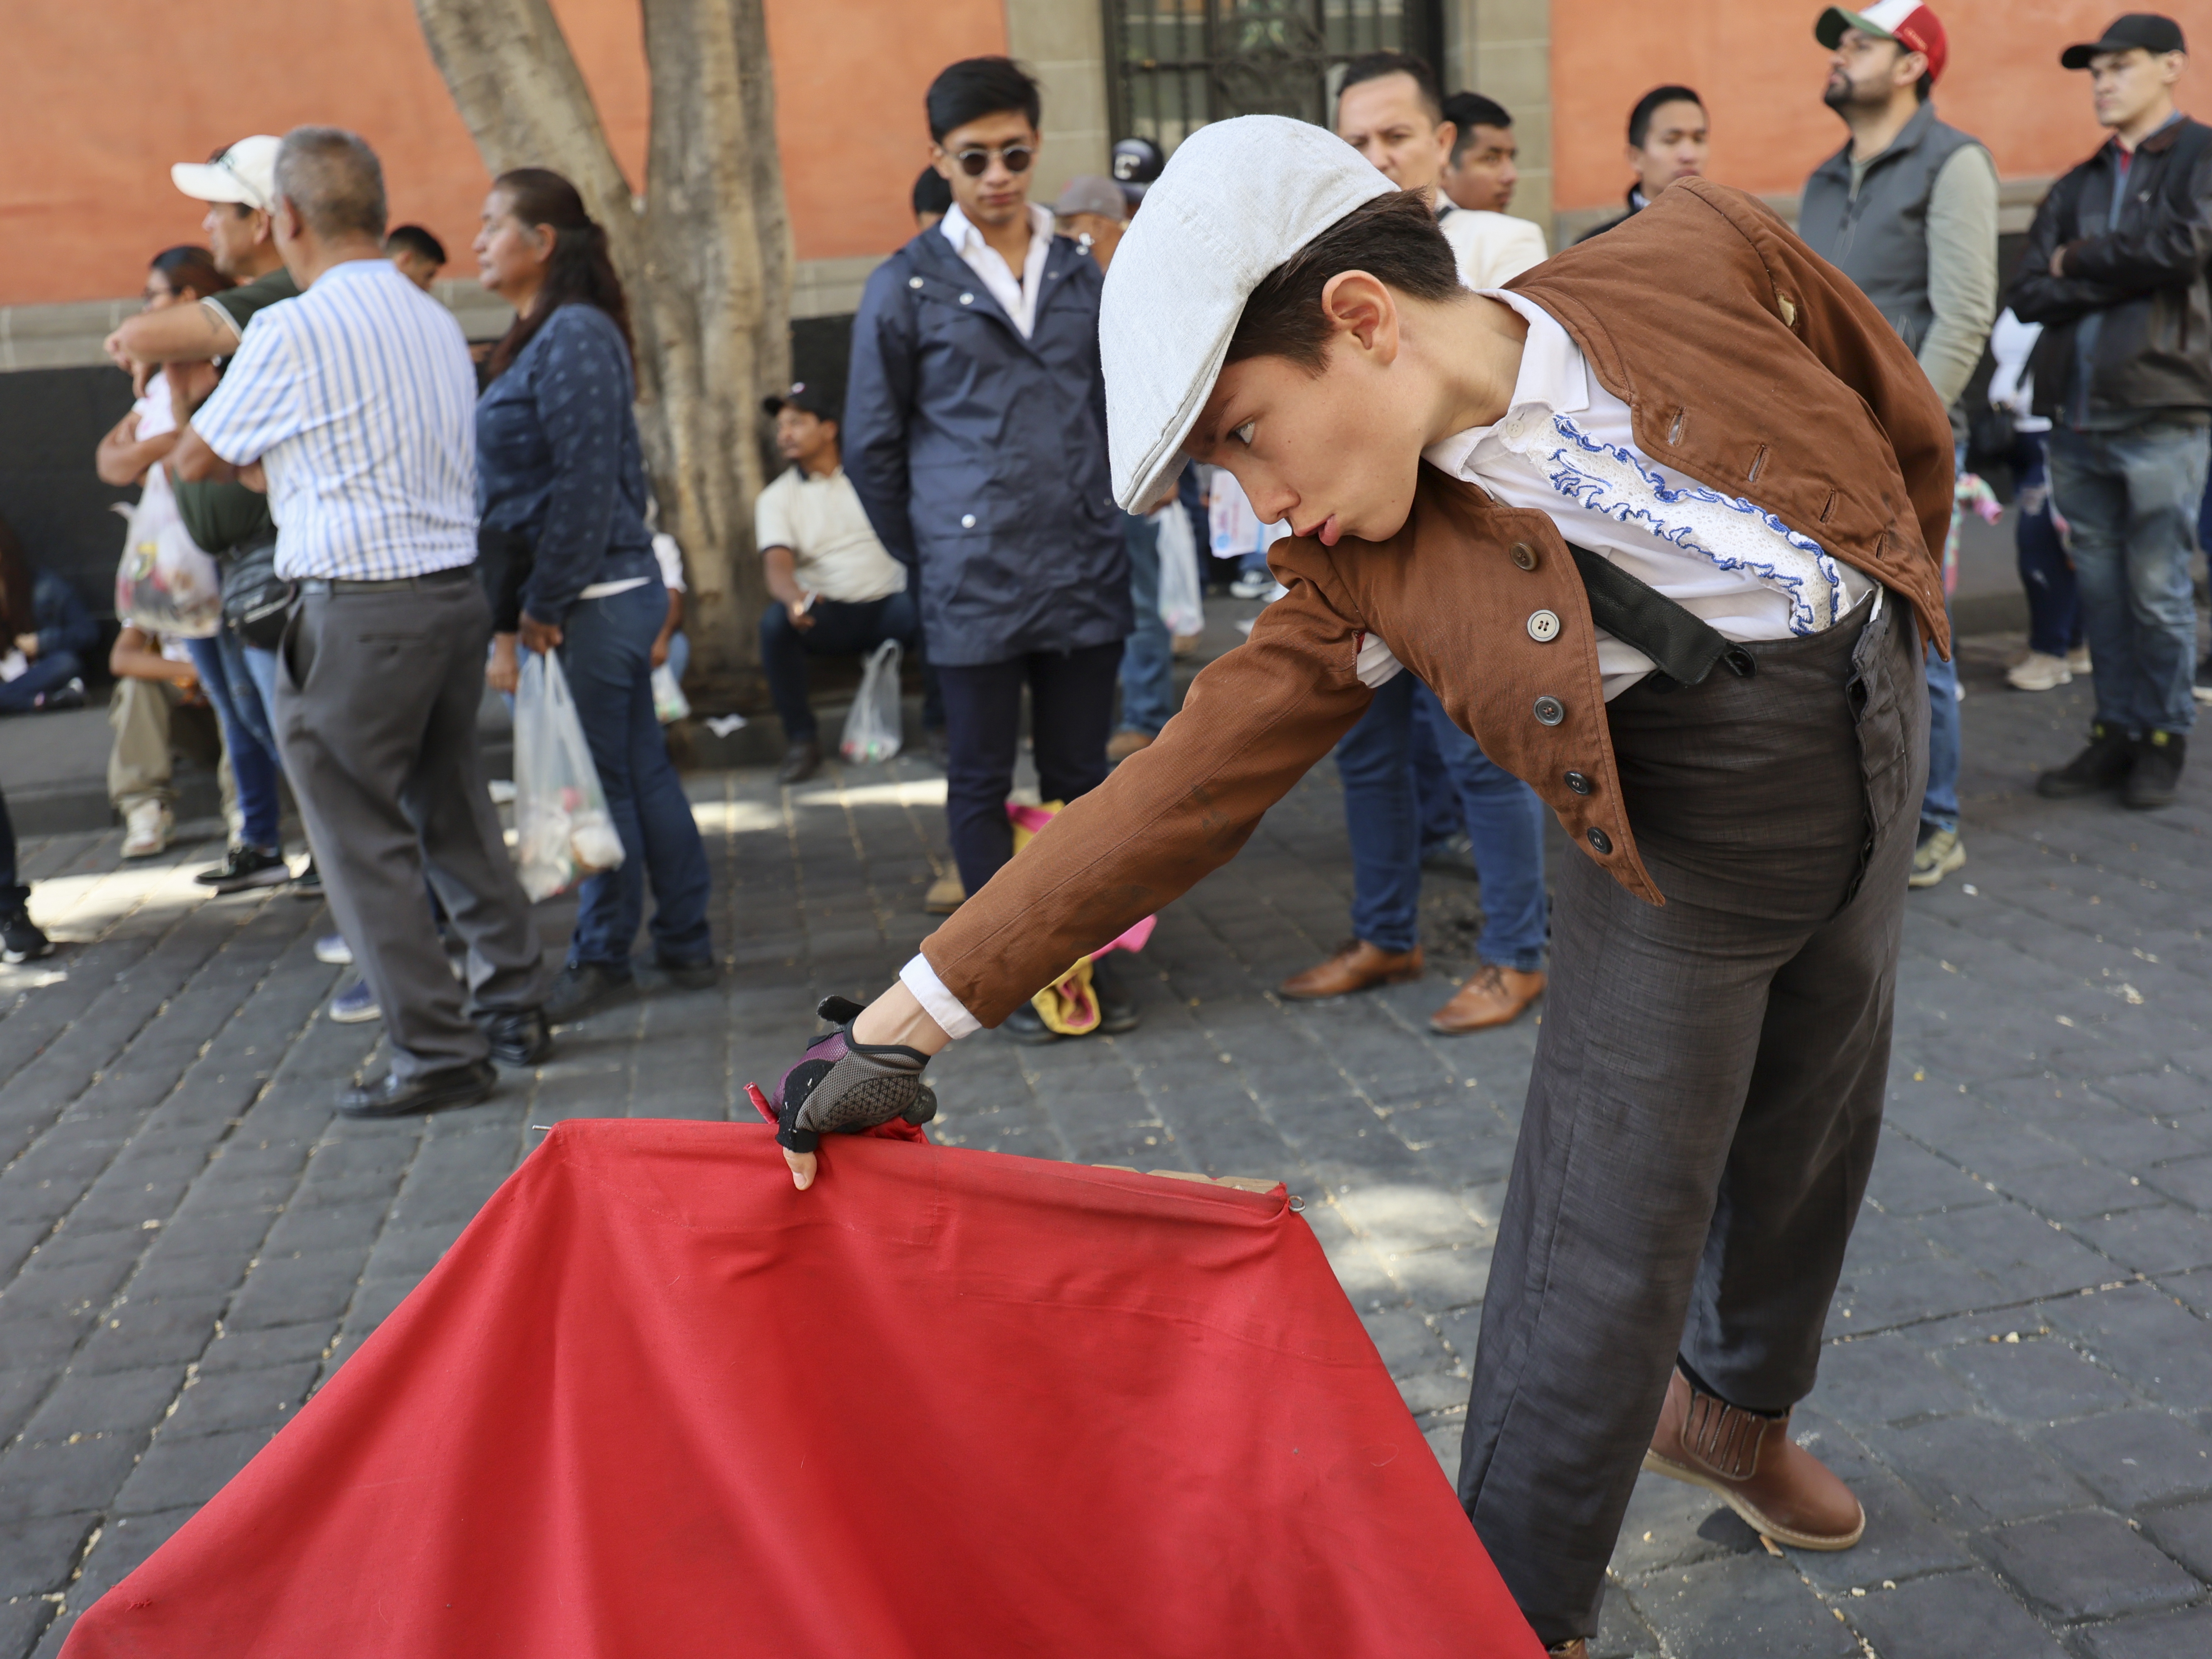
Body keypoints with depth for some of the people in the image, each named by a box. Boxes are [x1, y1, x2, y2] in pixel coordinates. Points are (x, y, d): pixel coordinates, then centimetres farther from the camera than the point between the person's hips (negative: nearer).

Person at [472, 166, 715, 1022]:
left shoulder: (574, 336, -14)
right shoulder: (542, 336, 17)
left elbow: (586, 484, -19)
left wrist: (544, 602, -16)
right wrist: (531, 599, 16)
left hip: (596, 598, -10)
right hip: (611, 592, 10)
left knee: (599, 781, 0)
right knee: (641, 770, 12)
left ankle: (604, 957, 12)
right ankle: (685, 944, 20)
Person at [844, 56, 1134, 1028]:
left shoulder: (1082, 275, 11)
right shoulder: (907, 286, 0)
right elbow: (871, 447, 4)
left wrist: (1095, 525, 13)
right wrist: (929, 556, 5)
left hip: (1085, 574, 3)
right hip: (973, 587, -3)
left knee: (1080, 776, 9)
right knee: (982, 781, 5)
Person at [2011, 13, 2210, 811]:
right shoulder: (2077, 186, 17)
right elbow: (2027, 294, 5)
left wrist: (2080, 261, -3)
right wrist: (2126, 277, -8)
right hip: (2076, 415, 5)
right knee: (2098, 583, 8)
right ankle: (2116, 731, 17)